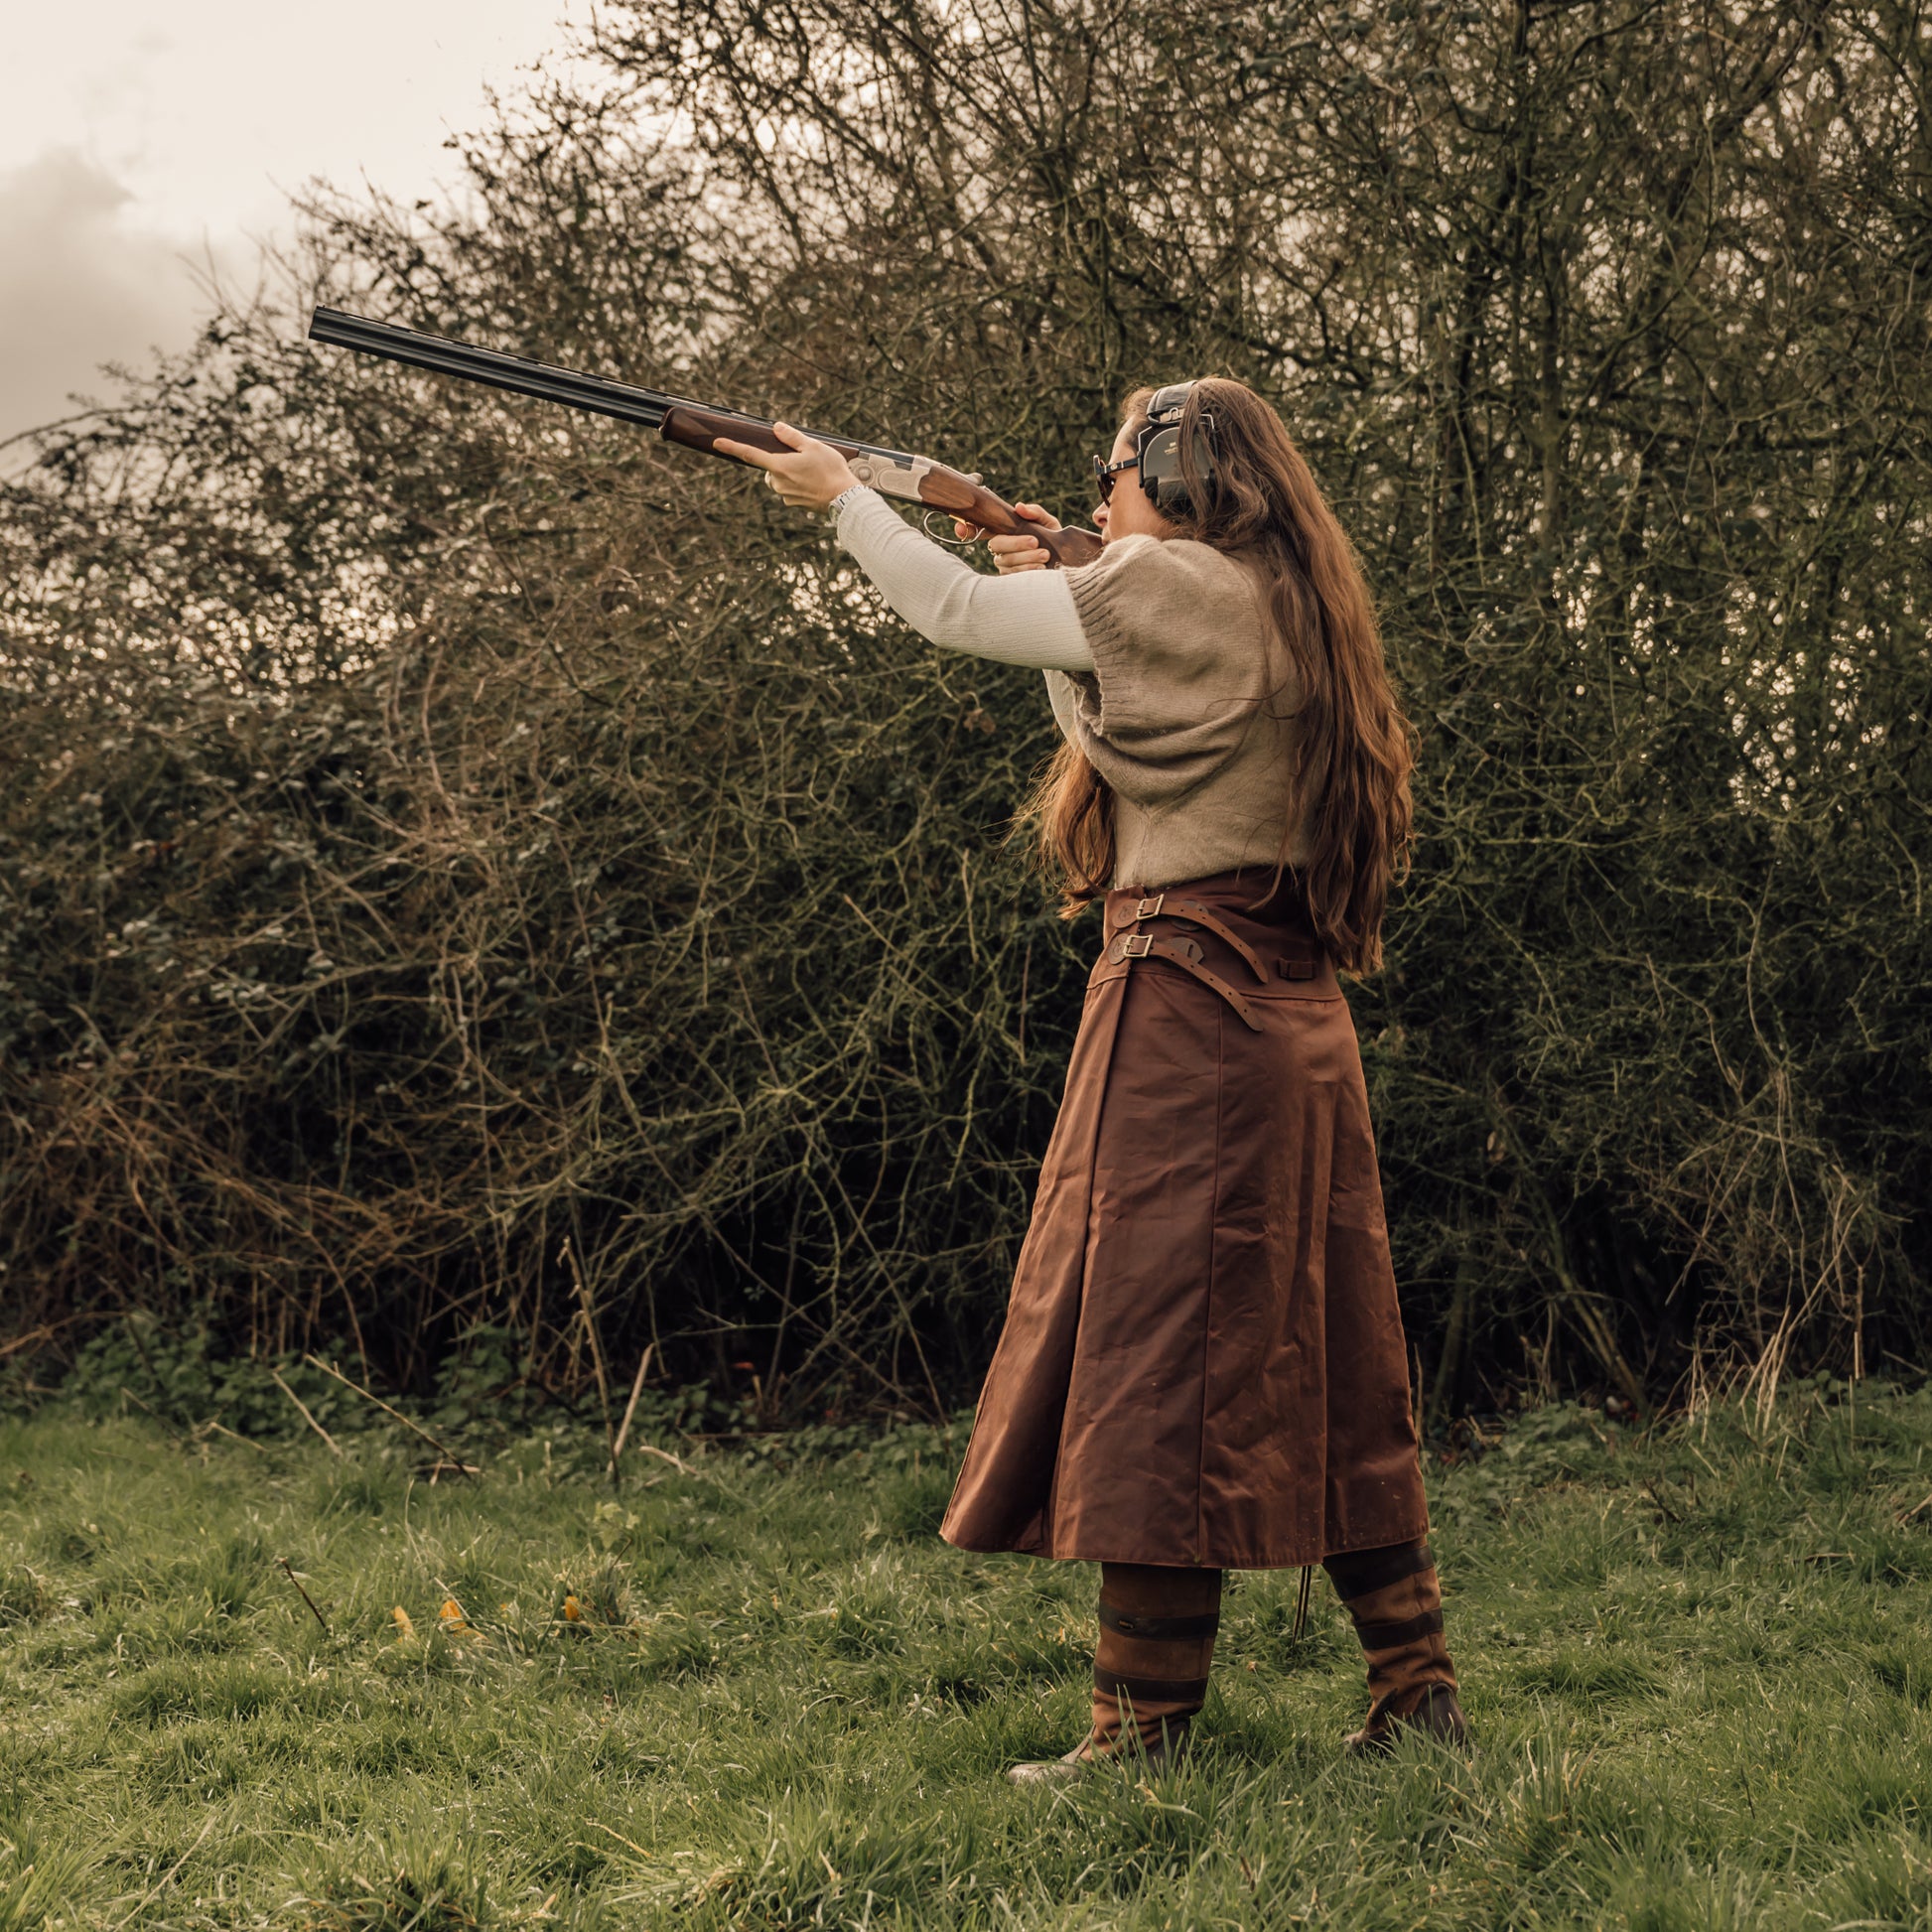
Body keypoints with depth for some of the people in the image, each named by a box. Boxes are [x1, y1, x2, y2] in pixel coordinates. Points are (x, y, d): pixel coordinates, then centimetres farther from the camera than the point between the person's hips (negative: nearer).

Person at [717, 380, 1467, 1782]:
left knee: (1163, 1351, -5)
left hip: (1189, 1008, -9)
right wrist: (1050, 587, 24)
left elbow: (953, 612, -1)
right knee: (1319, 1357, 12)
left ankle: (1147, 1719, 0)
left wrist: (844, 494, 13)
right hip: (1293, 1019, 9)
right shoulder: (1282, 611, 18)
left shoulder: (1174, 588, -8)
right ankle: (1417, 1687, 17)